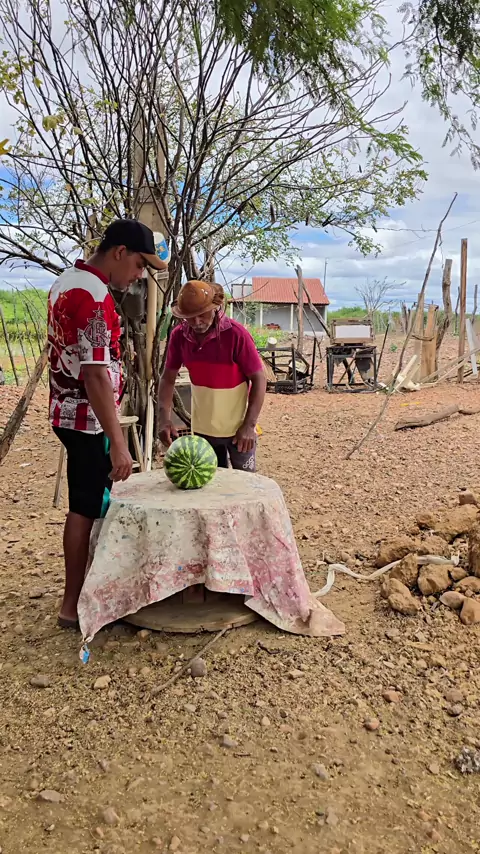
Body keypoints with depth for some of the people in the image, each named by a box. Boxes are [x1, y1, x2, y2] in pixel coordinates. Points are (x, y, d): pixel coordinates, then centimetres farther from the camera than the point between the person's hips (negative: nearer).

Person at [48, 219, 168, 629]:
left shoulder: (66, 281, 10)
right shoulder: (94, 297, -22)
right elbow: (95, 376, -28)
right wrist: (117, 441, -27)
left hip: (67, 412, 10)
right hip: (89, 420, -10)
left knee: (87, 505, 19)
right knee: (88, 510, 1)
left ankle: (88, 585, 34)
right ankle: (74, 605, 13)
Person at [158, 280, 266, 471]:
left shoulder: (236, 334, -20)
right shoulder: (179, 336, -8)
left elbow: (259, 378, -15)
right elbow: (168, 378, 1)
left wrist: (249, 425, -19)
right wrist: (164, 420, -12)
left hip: (237, 427, -4)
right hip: (202, 428, 4)